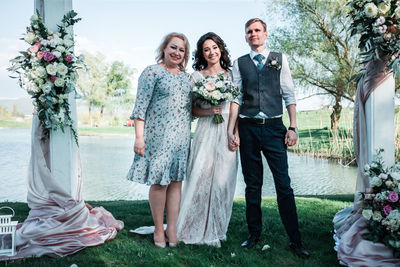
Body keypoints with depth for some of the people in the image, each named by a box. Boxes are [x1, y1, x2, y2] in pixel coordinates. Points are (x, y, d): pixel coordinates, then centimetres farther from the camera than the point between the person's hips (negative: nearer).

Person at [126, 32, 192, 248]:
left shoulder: (186, 77, 17)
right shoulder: (152, 72, -2)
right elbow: (140, 106, -8)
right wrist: (139, 137, -14)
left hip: (182, 137, 6)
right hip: (158, 135, -6)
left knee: (176, 182, 7)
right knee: (159, 182, -1)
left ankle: (172, 230, 14)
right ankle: (158, 230, 13)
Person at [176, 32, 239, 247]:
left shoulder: (230, 74, 13)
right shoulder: (196, 76, 6)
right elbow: (192, 109, 5)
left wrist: (236, 132, 4)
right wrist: (209, 111, -13)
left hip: (227, 131, 2)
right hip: (206, 131, -2)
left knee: (223, 179, 1)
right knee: (202, 176, -6)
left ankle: (216, 229, 14)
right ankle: (198, 228, 9)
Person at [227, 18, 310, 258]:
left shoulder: (279, 59, 9)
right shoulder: (240, 63, 10)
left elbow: (289, 95, 6)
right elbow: (236, 98, 6)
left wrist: (293, 127, -2)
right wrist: (231, 130, -1)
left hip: (274, 127, -1)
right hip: (248, 128, 1)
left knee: (284, 184, -4)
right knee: (252, 185, 8)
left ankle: (295, 240, 5)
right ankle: (254, 234, 20)